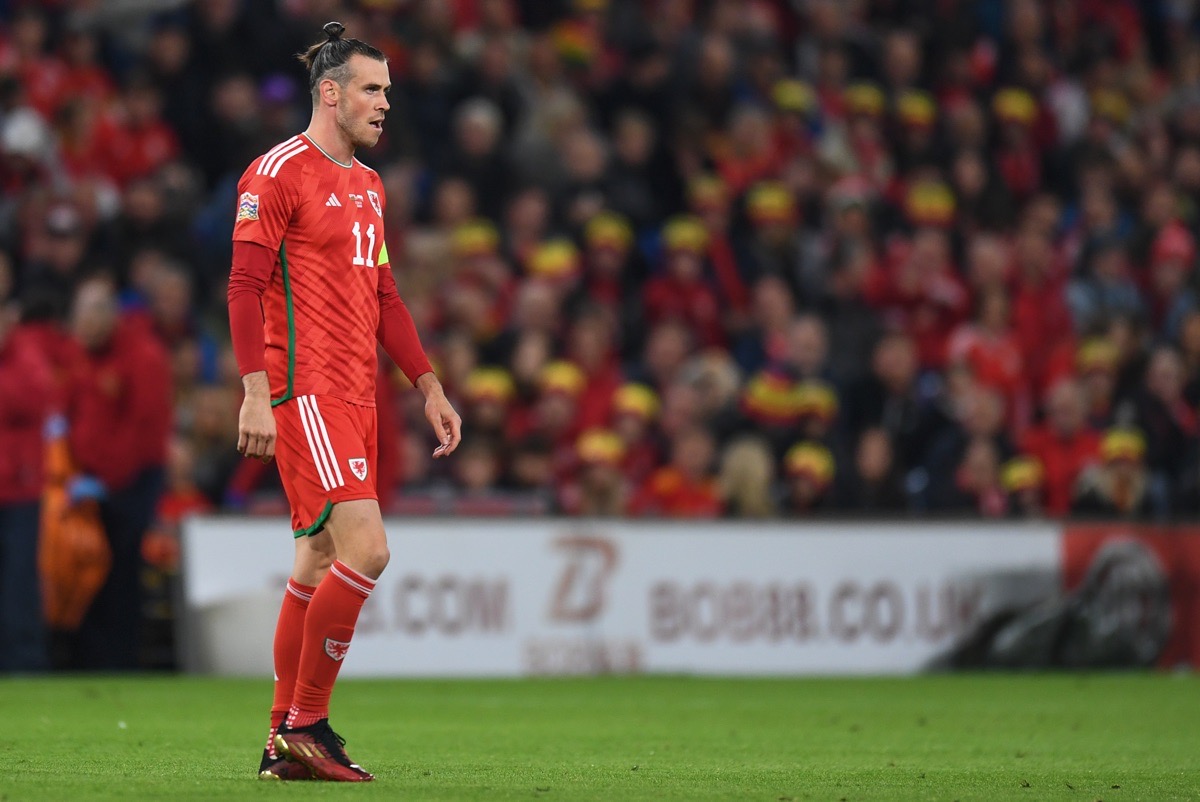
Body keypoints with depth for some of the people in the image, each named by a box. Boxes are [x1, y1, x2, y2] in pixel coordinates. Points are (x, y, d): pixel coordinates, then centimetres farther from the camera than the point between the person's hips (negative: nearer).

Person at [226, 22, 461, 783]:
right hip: (304, 391, -9)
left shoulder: (369, 185, 18)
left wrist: (429, 387, 18)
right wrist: (256, 393, -19)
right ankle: (306, 725, -7)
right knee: (366, 548, -17)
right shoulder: (277, 173, -8)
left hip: (356, 394, 9)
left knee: (320, 562, 10)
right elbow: (246, 286, -12)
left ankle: (286, 743, 15)